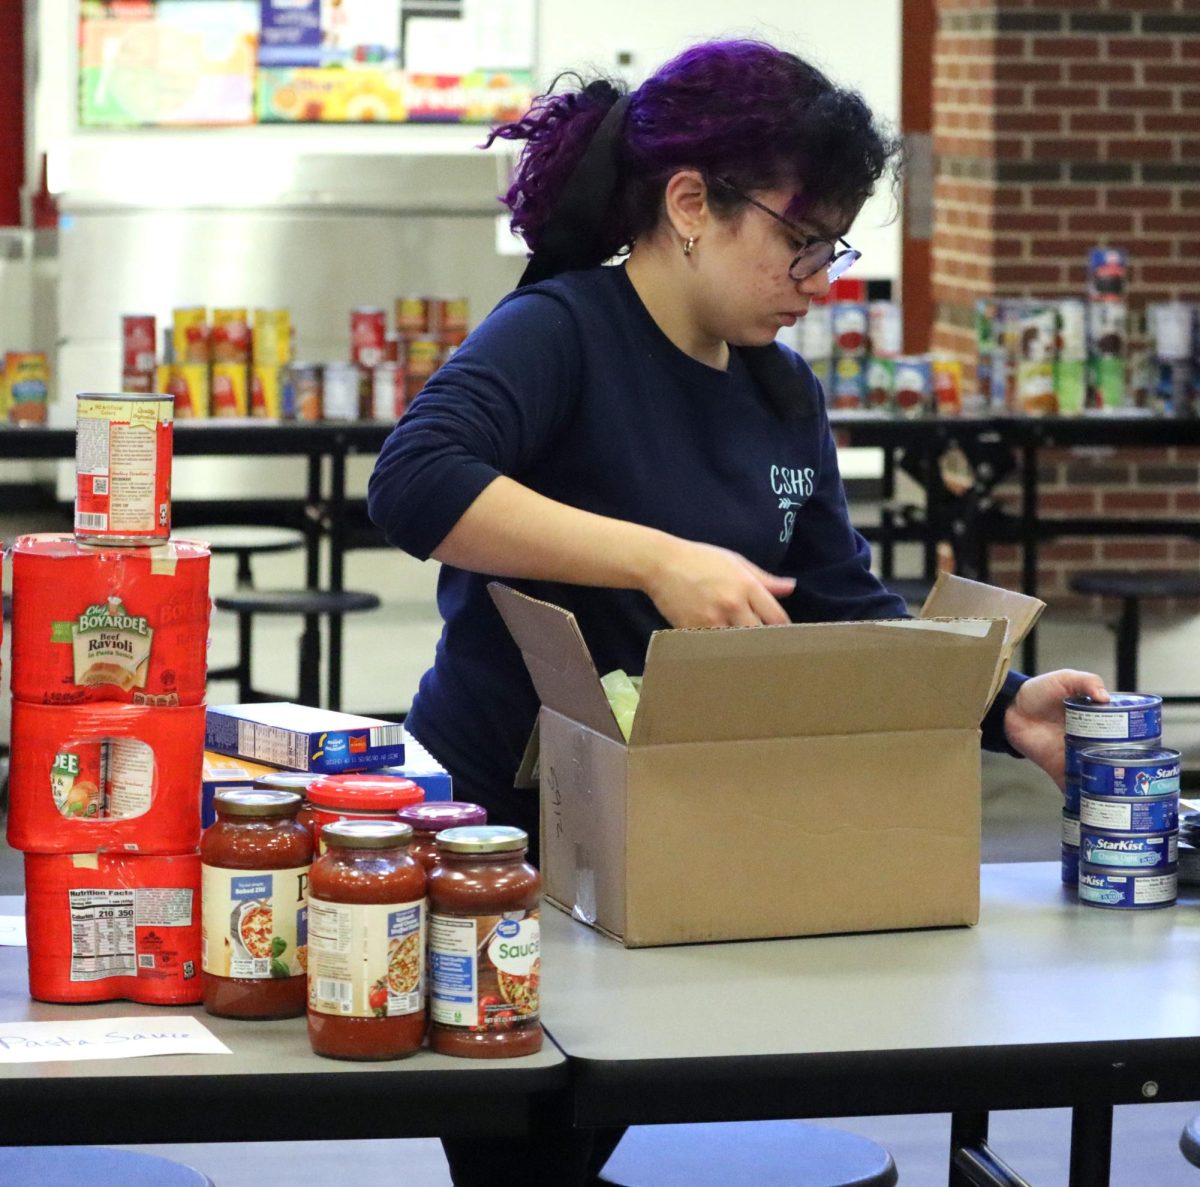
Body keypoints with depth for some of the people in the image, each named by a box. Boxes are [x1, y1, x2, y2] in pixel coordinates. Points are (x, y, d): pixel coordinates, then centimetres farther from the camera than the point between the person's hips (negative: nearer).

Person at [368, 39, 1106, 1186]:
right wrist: (657, 559, -38)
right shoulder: (559, 331, -15)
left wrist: (1002, 707, -6)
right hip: (503, 824, -7)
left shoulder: (783, 393, 8)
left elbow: (846, 608, 10)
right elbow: (414, 483, -33)